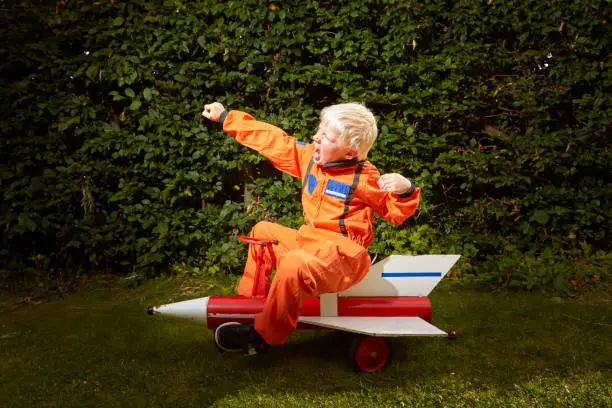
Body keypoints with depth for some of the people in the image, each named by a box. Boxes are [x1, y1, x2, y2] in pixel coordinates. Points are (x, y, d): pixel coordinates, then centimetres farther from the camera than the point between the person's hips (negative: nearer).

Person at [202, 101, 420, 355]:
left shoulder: (364, 179, -12)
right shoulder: (310, 156, 5)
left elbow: (394, 212, -6)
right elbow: (272, 140, 10)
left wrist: (405, 191, -28)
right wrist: (226, 118, 16)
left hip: (341, 254, -8)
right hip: (308, 242, 9)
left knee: (294, 266, -37)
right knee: (263, 231, 20)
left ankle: (261, 337, -17)